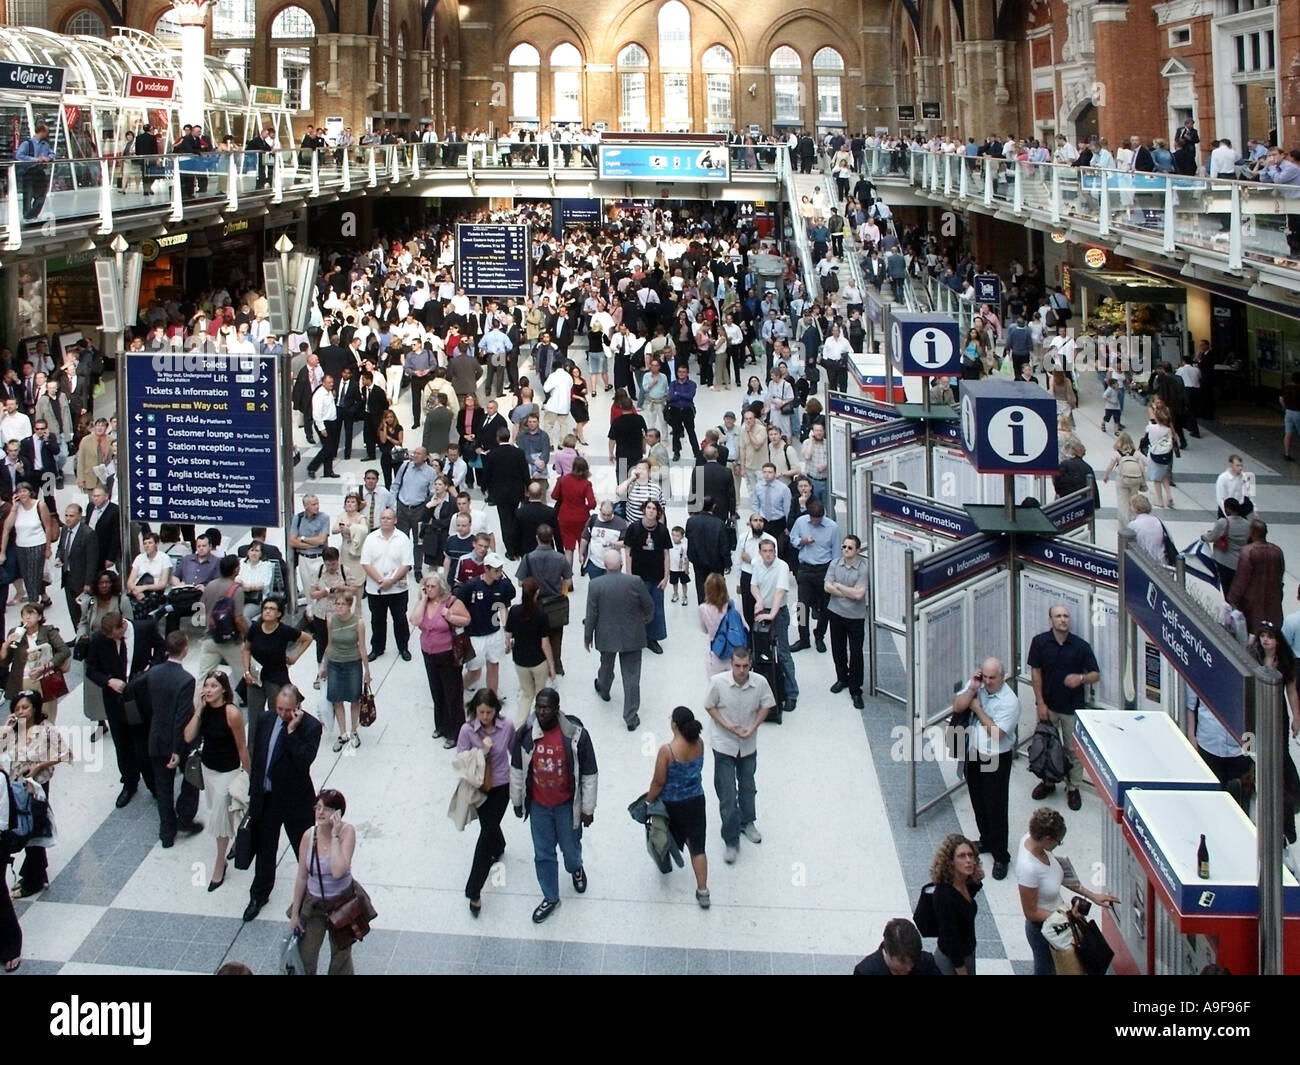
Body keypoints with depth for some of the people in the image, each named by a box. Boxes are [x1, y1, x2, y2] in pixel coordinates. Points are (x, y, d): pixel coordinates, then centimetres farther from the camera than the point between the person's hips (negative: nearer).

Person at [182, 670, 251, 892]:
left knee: (219, 817, 0)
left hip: (228, 772, -6)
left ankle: (220, 865, 17)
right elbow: (188, 737, -15)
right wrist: (199, 709, -20)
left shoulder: (232, 713, -25)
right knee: (217, 810, 22)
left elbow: (242, 748, -16)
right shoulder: (203, 709, -7)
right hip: (208, 768, 7)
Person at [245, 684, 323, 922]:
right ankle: (259, 895, 38)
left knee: (305, 850, 9)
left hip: (295, 800, -5)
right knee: (264, 849, 20)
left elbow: (304, 763, -29)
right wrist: (254, 791, 11)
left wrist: (292, 730, -31)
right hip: (265, 797, 5)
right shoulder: (265, 719, -3)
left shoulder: (310, 727, -18)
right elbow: (256, 756, 8)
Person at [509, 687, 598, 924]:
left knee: (570, 849, 18)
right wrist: (516, 801, 9)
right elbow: (517, 769, 1)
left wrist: (588, 808, -8)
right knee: (543, 855, 15)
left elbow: (589, 775, -13)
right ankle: (550, 898, 36)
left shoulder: (576, 735, -23)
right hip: (538, 806, 2)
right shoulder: (526, 734, -15)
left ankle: (576, 869, 55)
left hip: (567, 805, -2)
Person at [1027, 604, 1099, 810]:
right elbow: (1035, 672, -3)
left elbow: (1096, 675, -3)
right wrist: (1040, 703, -6)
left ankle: (1073, 787, 22)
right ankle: (1048, 782, 34)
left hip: (1073, 707, -1)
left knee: (1074, 749, 7)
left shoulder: (1081, 646, -9)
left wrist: (1081, 678, -26)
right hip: (1048, 705, 1)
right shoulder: (1040, 642, -6)